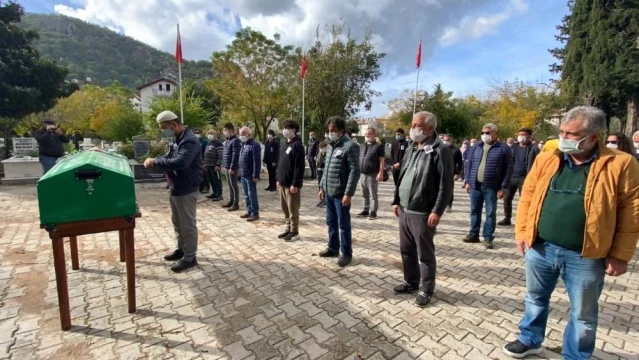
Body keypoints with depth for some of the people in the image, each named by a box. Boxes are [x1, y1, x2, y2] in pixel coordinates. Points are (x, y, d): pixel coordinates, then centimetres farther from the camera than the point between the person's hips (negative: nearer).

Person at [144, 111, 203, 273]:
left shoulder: (189, 141, -21)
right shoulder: (178, 140, 12)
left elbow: (179, 162, -34)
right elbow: (169, 157, 20)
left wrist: (156, 162, -22)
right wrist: (154, 160, 0)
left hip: (186, 190, -10)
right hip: (176, 188, 10)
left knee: (188, 224, 0)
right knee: (177, 221, 20)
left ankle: (190, 257, 13)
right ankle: (181, 250, 36)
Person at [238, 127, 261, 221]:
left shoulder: (254, 145, -14)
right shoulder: (244, 145, 15)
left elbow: (257, 162, -19)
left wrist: (255, 175, -22)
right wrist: (240, 172, 16)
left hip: (250, 175, -9)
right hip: (243, 175, 9)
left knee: (252, 195, -2)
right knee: (246, 195, 15)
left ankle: (255, 213, 8)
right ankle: (249, 211, 25)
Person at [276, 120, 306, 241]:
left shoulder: (298, 145, -14)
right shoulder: (285, 145, 14)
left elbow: (299, 167, -19)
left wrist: (295, 184, -21)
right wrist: (279, 179, 16)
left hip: (292, 184, -9)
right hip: (283, 183, 9)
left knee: (293, 209, 2)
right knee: (285, 208, 16)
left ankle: (294, 232, 15)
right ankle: (288, 228, 29)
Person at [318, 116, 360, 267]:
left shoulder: (350, 146, -12)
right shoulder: (331, 146, 13)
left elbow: (355, 171, -16)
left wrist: (348, 193, -19)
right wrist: (322, 187, 16)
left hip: (341, 194, -8)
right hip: (328, 192, 8)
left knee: (343, 224, 3)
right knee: (331, 222, 17)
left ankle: (347, 253, 17)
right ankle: (333, 248, 32)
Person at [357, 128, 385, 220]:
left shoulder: (378, 146, -3)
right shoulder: (362, 146, 16)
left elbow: (382, 161, -9)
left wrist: (380, 173, -17)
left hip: (372, 175, -6)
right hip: (362, 174, 7)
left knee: (373, 195, -1)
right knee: (365, 195, 15)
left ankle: (373, 212, 5)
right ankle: (366, 210, 25)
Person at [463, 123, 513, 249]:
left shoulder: (504, 148, -2)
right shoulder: (476, 147, 9)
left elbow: (508, 168, -4)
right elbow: (469, 164, 10)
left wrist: (503, 187, -9)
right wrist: (467, 181, 3)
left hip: (491, 187, -3)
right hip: (475, 185, 4)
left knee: (490, 213, 4)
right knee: (474, 211, 11)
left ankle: (488, 237, 14)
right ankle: (474, 234, 22)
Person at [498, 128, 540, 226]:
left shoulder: (533, 149, -5)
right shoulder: (514, 147, 10)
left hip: (524, 178, -5)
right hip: (511, 177, 5)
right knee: (507, 198, 8)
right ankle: (507, 219, 20)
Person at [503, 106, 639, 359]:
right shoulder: (545, 159, 0)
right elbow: (528, 197, 4)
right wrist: (521, 232, 0)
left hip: (585, 256, -2)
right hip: (540, 248, 3)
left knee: (583, 314, 17)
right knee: (535, 299, 21)